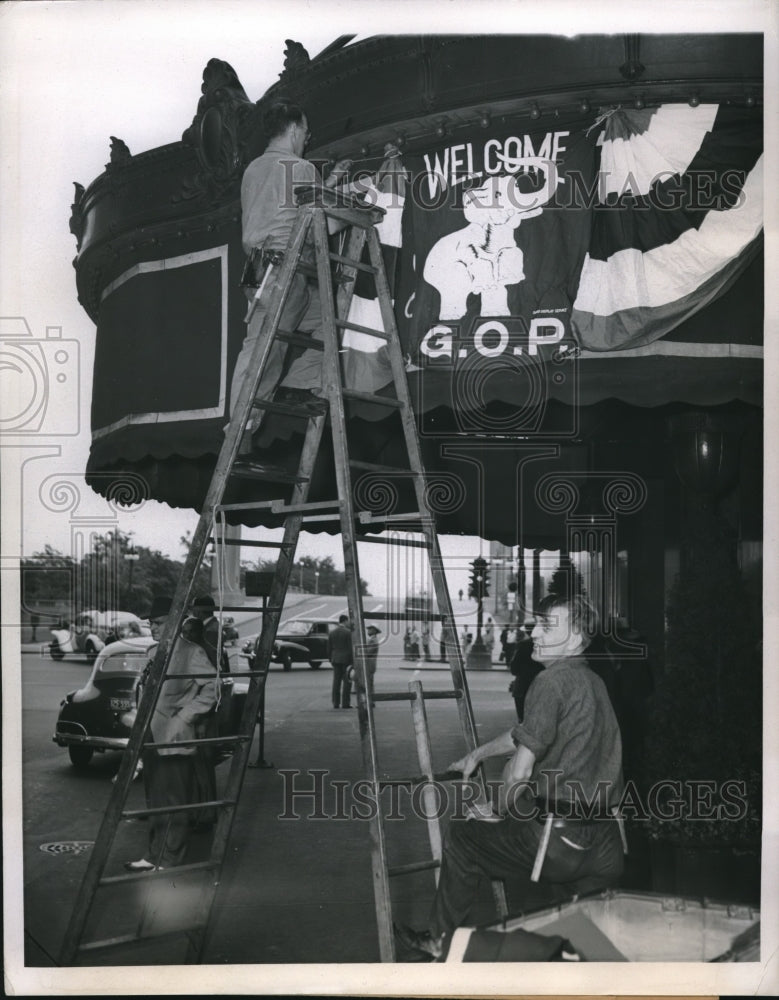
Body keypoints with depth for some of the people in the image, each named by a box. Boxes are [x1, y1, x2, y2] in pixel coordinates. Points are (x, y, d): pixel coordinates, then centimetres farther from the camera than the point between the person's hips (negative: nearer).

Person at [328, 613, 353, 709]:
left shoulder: (332, 633, 8)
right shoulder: (348, 632, -9)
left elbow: (329, 648, 9)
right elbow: (351, 648, -12)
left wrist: (330, 660, 17)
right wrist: (353, 661, -7)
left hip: (335, 659, 5)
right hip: (346, 659, -5)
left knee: (336, 682, 6)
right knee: (347, 682, -1)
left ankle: (336, 703, 5)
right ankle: (345, 703, -5)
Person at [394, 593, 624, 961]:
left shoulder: (553, 680, -13)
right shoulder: (593, 682, 14)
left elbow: (520, 770, -14)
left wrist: (502, 815, 5)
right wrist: (478, 754, 40)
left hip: (559, 842, -7)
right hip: (607, 849, 7)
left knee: (463, 834, 17)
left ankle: (439, 942, 30)